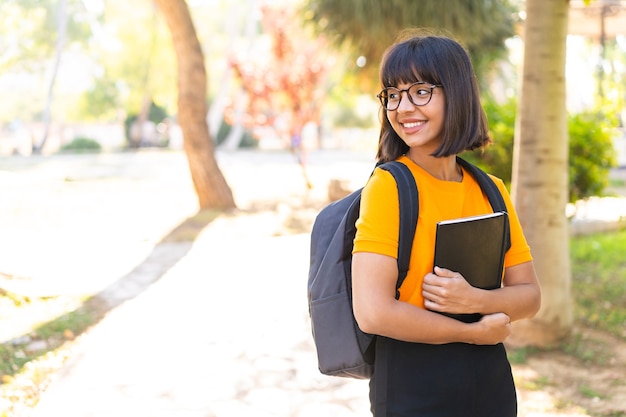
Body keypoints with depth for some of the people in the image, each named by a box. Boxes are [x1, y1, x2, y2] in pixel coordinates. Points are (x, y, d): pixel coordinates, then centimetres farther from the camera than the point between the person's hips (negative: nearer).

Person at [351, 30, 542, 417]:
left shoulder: (492, 192, 3)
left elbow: (530, 296, 5)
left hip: (491, 384, 5)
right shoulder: (388, 186, -13)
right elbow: (372, 312, -20)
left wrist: (475, 300, -15)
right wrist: (476, 331, -11)